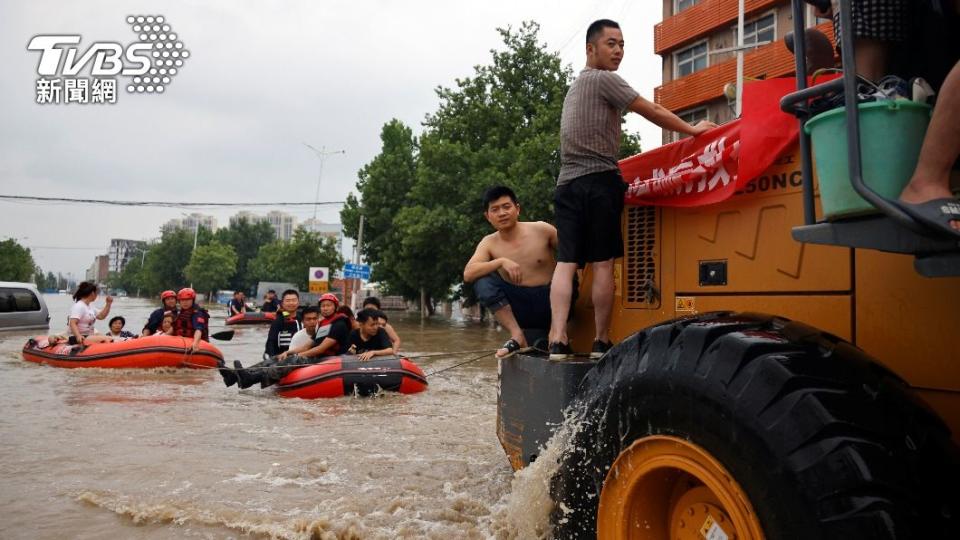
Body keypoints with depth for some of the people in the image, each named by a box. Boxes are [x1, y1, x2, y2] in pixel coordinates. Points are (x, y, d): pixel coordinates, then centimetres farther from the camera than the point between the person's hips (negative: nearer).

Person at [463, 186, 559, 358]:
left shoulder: (541, 230, -7)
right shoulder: (489, 243, -1)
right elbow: (468, 274, -15)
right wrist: (501, 261, -27)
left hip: (551, 302, -2)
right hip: (521, 307, 2)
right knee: (482, 281, -19)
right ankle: (517, 337, -19)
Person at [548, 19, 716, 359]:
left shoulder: (575, 86, 27)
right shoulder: (604, 79, -1)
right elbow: (653, 112, 0)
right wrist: (692, 130, 11)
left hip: (567, 183, 7)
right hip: (598, 181, -7)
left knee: (565, 262, -3)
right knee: (603, 264, -3)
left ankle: (558, 340, -12)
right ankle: (601, 341, 1)